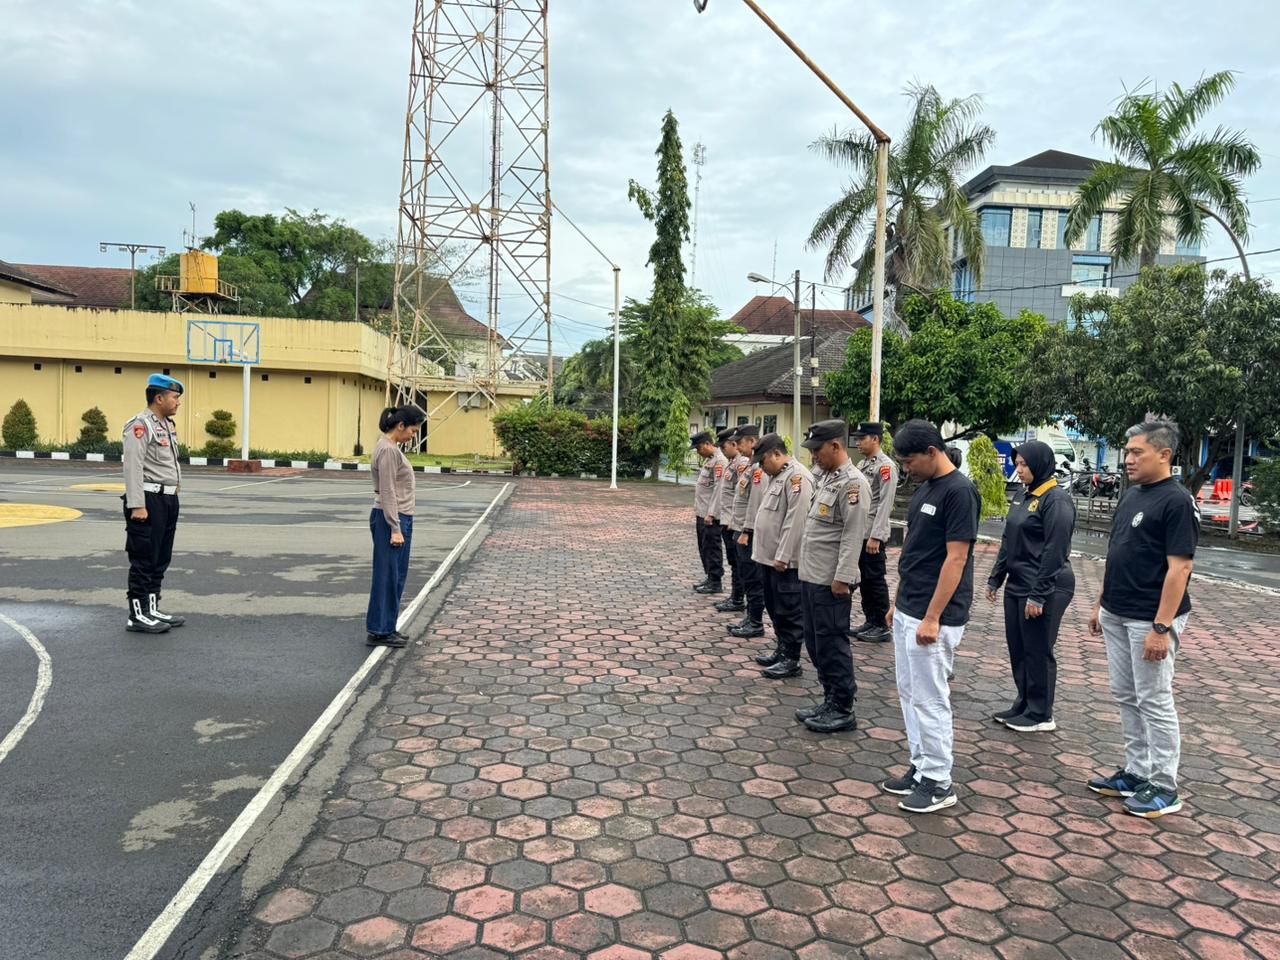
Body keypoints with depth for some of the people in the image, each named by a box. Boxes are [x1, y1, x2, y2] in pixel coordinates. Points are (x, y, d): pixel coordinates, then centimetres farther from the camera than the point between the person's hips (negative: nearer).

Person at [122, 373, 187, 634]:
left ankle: (152, 609, 22)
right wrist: (137, 505, -23)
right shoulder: (141, 425, -12)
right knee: (144, 560, -4)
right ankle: (137, 615, 3)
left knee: (161, 559, 14)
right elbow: (133, 467, -18)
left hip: (168, 498, 9)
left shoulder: (168, 425, 16)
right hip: (149, 499, -9)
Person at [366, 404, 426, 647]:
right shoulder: (388, 450, -17)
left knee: (396, 576, 14)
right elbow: (387, 493, -20)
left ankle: (386, 628, 22)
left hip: (399, 519, 10)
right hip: (391, 520, -10)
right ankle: (379, 632, 7)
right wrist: (395, 529, -20)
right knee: (387, 576, -1)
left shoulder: (392, 448, 14)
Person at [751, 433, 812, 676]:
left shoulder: (797, 476, -16)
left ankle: (791, 660, 8)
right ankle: (781, 649, 29)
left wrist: (783, 556, -22)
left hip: (785, 561, -10)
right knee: (775, 608, 17)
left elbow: (795, 521, -22)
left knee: (789, 611, 0)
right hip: (770, 557, 10)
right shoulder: (776, 476, 16)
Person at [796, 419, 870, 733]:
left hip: (830, 582, -9)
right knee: (815, 644, 16)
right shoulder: (825, 478, 13)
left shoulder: (853, 483, -16)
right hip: (810, 577, 9)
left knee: (832, 646, 0)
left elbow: (853, 536, -20)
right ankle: (830, 701, 28)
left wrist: (842, 578, -21)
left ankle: (843, 710, 12)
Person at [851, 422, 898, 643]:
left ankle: (882, 627, 8)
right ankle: (870, 622, 23)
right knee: (865, 579, 13)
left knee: (875, 580, -1)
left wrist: (876, 536, -22)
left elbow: (885, 504, -19)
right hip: (858, 533, 8)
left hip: (873, 535, -8)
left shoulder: (886, 466, -13)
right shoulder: (862, 464, 14)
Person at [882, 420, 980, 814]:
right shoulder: (924, 488, 12)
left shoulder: (959, 492, -17)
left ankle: (938, 782, 13)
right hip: (906, 613, 9)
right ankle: (920, 767, 28)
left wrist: (932, 618, -21)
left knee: (929, 700, 0)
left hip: (932, 618, -9)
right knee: (909, 694, 16)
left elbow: (955, 559, -20)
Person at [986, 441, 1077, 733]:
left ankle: (1041, 715, 15)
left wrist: (1039, 596, -20)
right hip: (1017, 586, 8)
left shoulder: (1057, 500, -15)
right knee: (1017, 650, 14)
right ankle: (1023, 706, 27)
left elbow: (1055, 552, -19)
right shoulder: (1025, 497, 12)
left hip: (1045, 589, -8)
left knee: (1037, 652, 2)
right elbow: (1008, 542, 17)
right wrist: (995, 578, 15)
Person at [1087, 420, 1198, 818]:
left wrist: (1161, 627, -23)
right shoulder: (1132, 496, 11)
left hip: (1150, 621, -9)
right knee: (1126, 697, 15)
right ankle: (1136, 773, 26)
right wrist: (1100, 604, 17)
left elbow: (1179, 567, -20)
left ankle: (1164, 787, 14)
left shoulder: (1177, 501, -15)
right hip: (1117, 616, 9)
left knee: (1154, 701, 1)